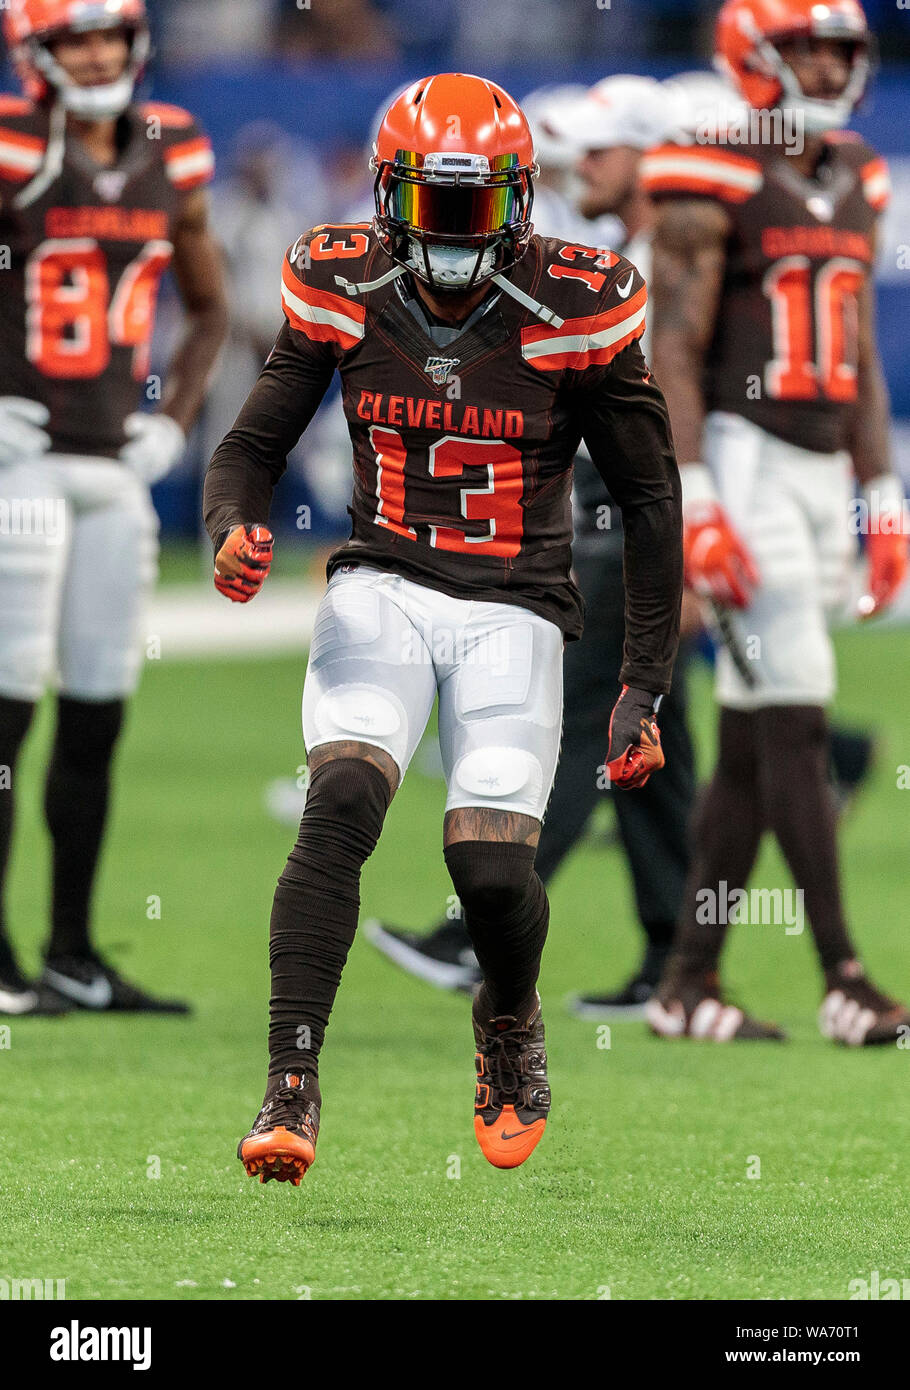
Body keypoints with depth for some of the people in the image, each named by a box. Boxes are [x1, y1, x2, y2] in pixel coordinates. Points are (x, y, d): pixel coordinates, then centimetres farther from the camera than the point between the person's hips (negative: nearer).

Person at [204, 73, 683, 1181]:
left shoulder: (574, 311, -7)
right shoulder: (344, 294, -1)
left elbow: (649, 500, 1)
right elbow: (253, 442, 8)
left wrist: (644, 687, -1)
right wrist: (232, 528, -16)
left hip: (513, 610, -1)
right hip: (382, 589, 1)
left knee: (493, 865, -15)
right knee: (342, 799, -25)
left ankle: (510, 1019, 23)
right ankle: (290, 1090, -25)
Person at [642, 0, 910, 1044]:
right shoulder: (713, 183, -9)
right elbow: (674, 354, -12)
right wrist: (694, 505, -20)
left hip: (821, 467, 8)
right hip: (741, 459, -8)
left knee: (752, 740, 7)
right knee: (796, 721, -11)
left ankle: (688, 984, 12)